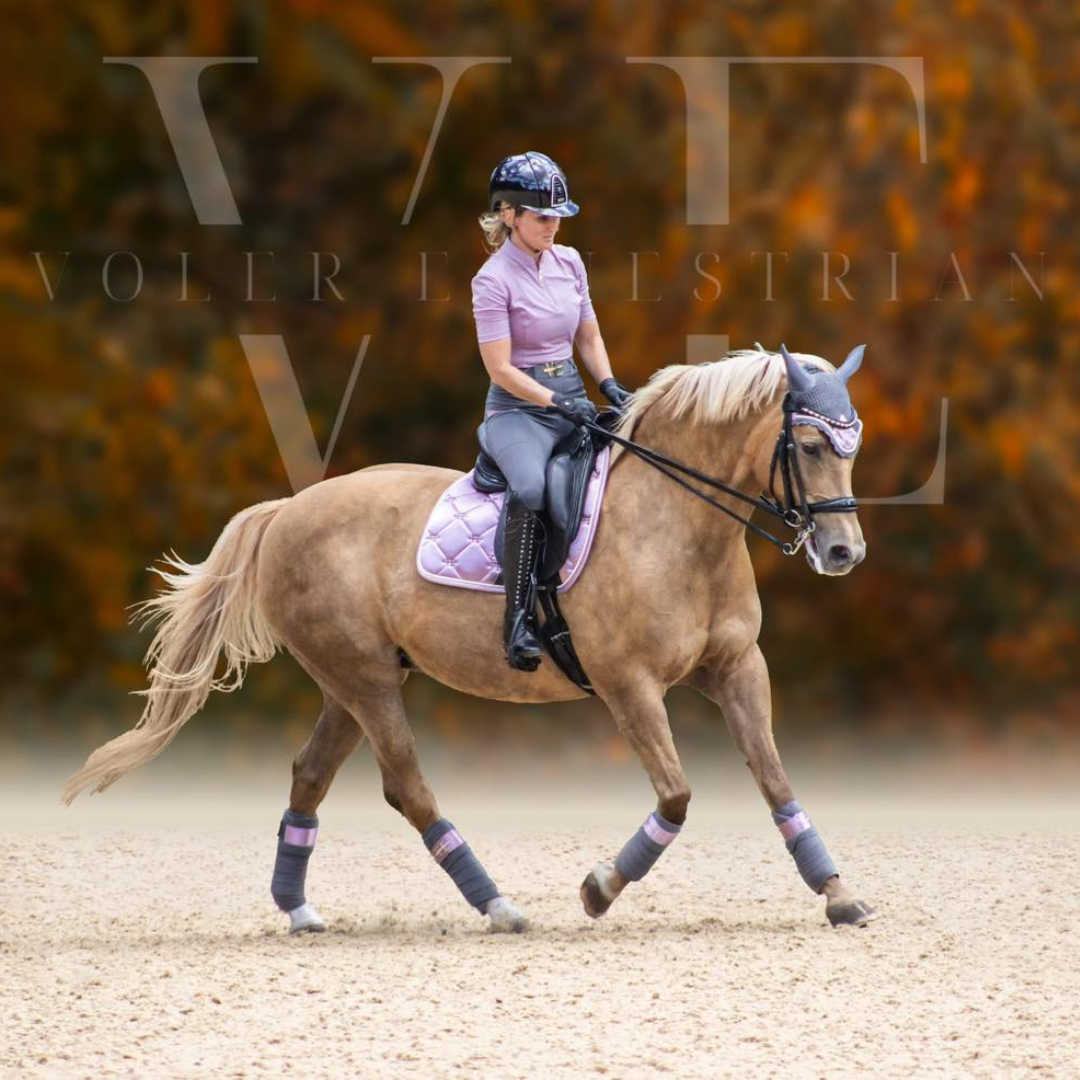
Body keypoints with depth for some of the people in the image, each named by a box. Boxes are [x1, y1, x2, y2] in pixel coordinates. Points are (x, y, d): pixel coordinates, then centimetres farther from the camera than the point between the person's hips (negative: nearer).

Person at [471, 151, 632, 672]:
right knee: (531, 488, -35)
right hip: (519, 408, -7)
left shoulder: (569, 262, 9)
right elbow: (500, 369, -14)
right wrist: (559, 404, -21)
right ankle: (519, 620, -29)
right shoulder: (494, 280, -11)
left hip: (571, 399, 7)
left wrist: (609, 385, 0)